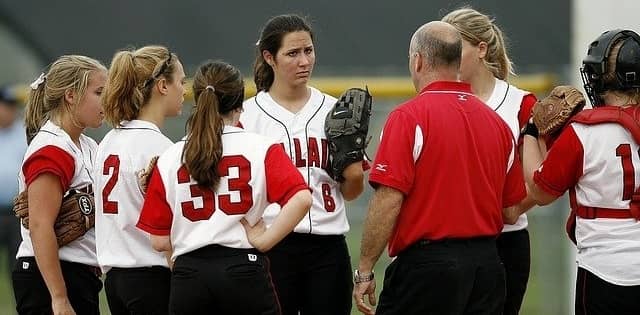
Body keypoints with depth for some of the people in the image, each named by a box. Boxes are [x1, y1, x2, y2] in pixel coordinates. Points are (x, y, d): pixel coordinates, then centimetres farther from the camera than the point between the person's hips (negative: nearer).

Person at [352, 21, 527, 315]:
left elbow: (388, 200, -14)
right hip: (487, 263, 6)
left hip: (427, 263, -6)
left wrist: (364, 271, -9)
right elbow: (511, 209, 14)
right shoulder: (496, 122, 10)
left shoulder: (409, 117, -9)